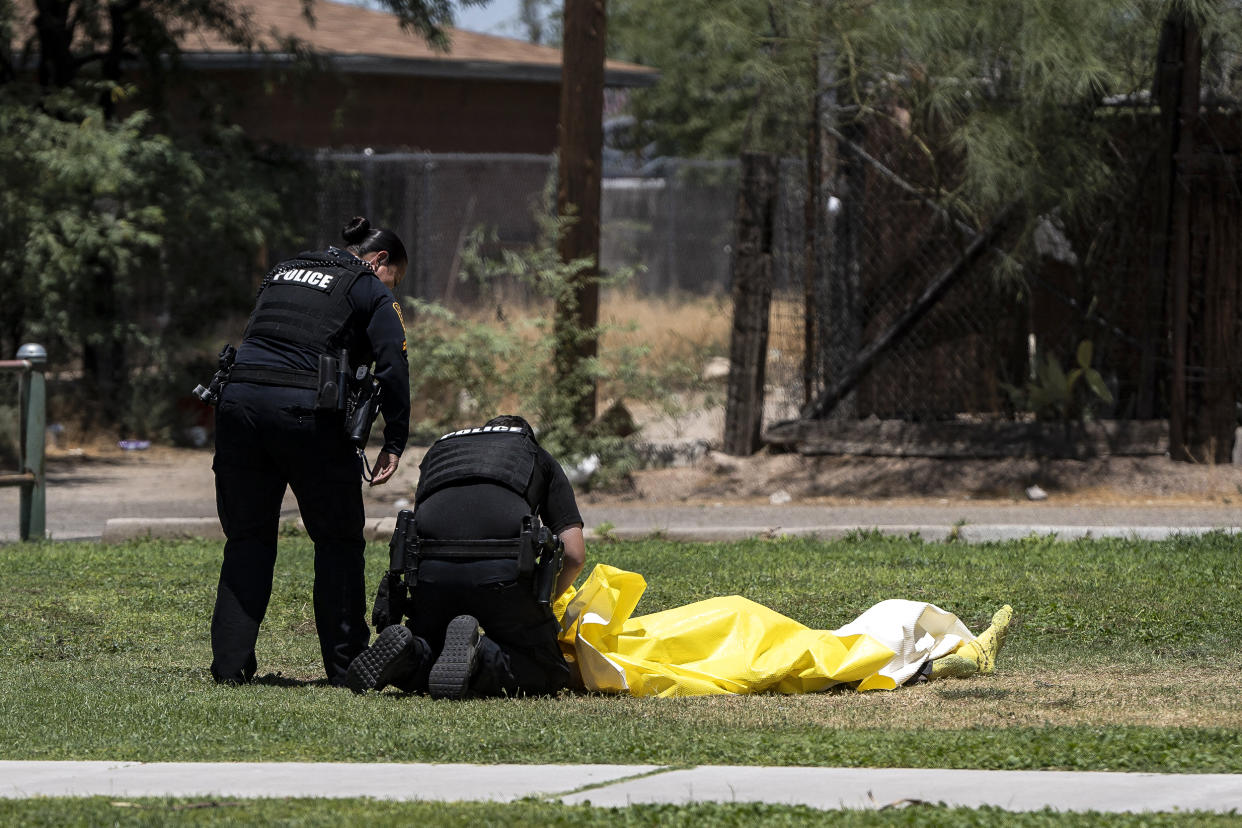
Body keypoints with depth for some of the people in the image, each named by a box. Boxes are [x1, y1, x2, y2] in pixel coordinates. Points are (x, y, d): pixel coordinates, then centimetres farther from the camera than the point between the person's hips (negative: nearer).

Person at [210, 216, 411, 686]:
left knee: (247, 539, 13)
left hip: (239, 400, 5)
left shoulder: (283, 273, 25)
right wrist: (394, 445, 0)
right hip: (305, 412, -5)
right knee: (338, 541, 8)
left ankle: (230, 662, 8)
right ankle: (345, 665, 8)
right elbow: (393, 367, -3)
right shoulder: (369, 290, 6)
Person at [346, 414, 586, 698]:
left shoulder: (439, 448, 36)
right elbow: (574, 554, 17)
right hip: (502, 568, -3)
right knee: (547, 675, 11)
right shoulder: (540, 458, 27)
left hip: (430, 568, 3)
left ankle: (409, 652, -10)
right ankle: (482, 653, -19)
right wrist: (537, 605, 33)